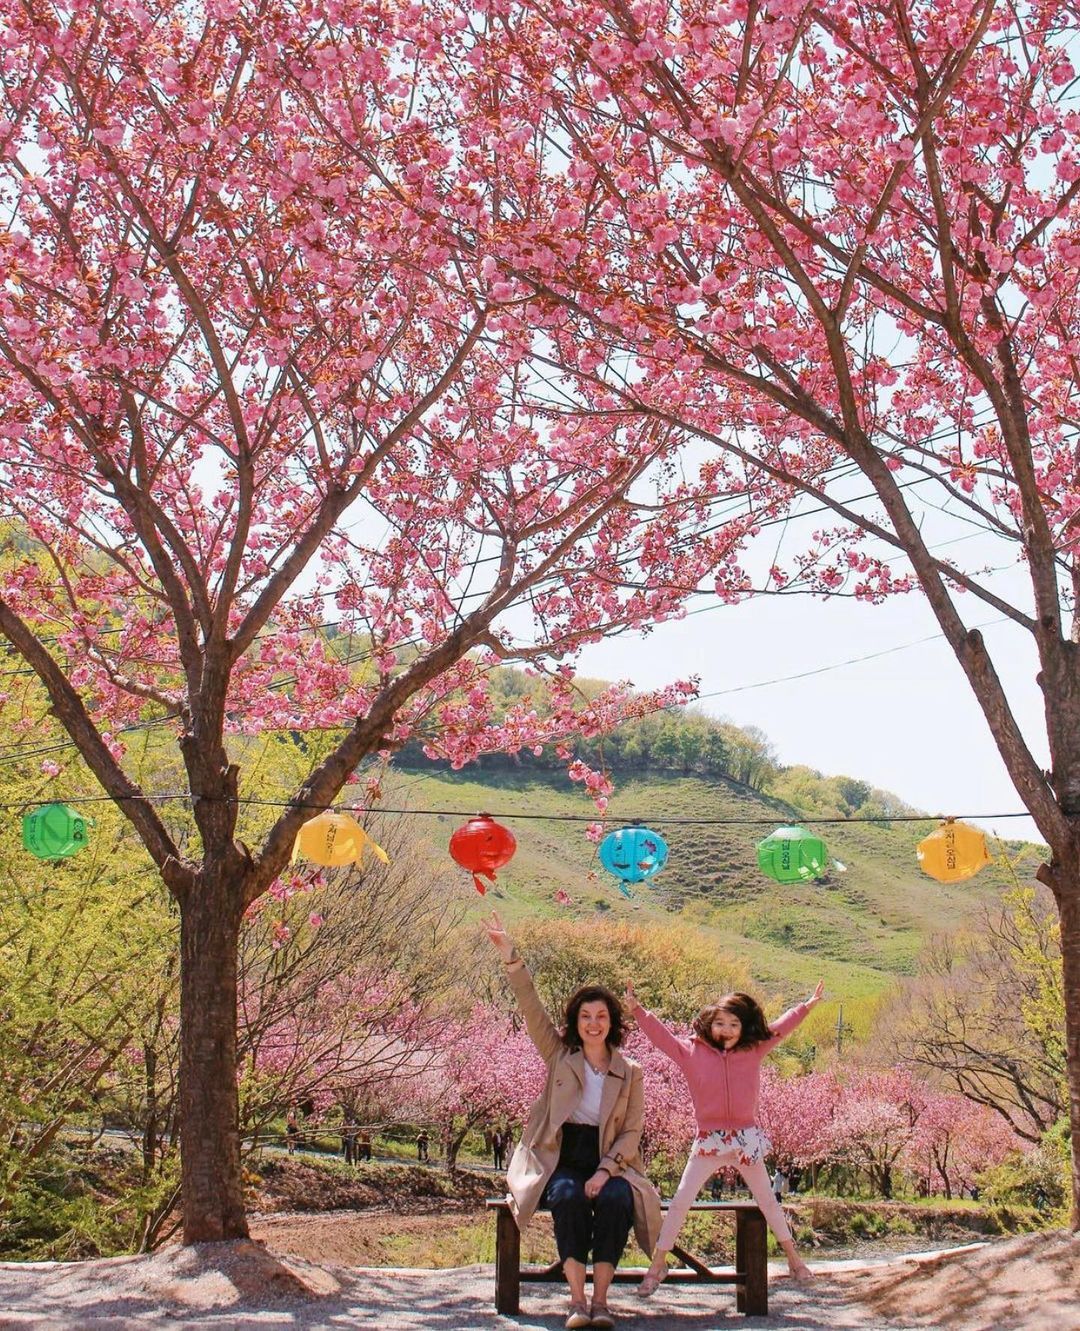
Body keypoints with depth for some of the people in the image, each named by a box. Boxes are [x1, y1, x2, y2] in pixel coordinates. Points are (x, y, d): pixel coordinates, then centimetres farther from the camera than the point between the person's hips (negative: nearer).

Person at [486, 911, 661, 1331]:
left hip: (609, 1164, 1)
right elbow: (531, 1008, -4)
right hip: (560, 1161, 0)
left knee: (617, 1199, -31)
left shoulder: (629, 1073, 7)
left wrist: (605, 1171, -16)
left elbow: (632, 1132, 2)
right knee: (568, 1197, -33)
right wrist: (510, 958, -16)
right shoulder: (559, 1056, 7)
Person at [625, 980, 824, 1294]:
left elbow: (779, 1029, 10)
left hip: (746, 1138, 1)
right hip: (709, 1141, -1)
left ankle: (793, 1257, 28)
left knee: (767, 1199, 14)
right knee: (681, 1199, -7)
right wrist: (637, 1011, -13)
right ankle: (658, 1263, 1)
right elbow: (661, 1036, -5)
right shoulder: (691, 1052, -4)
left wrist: (806, 1006, 15)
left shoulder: (753, 1050, 1)